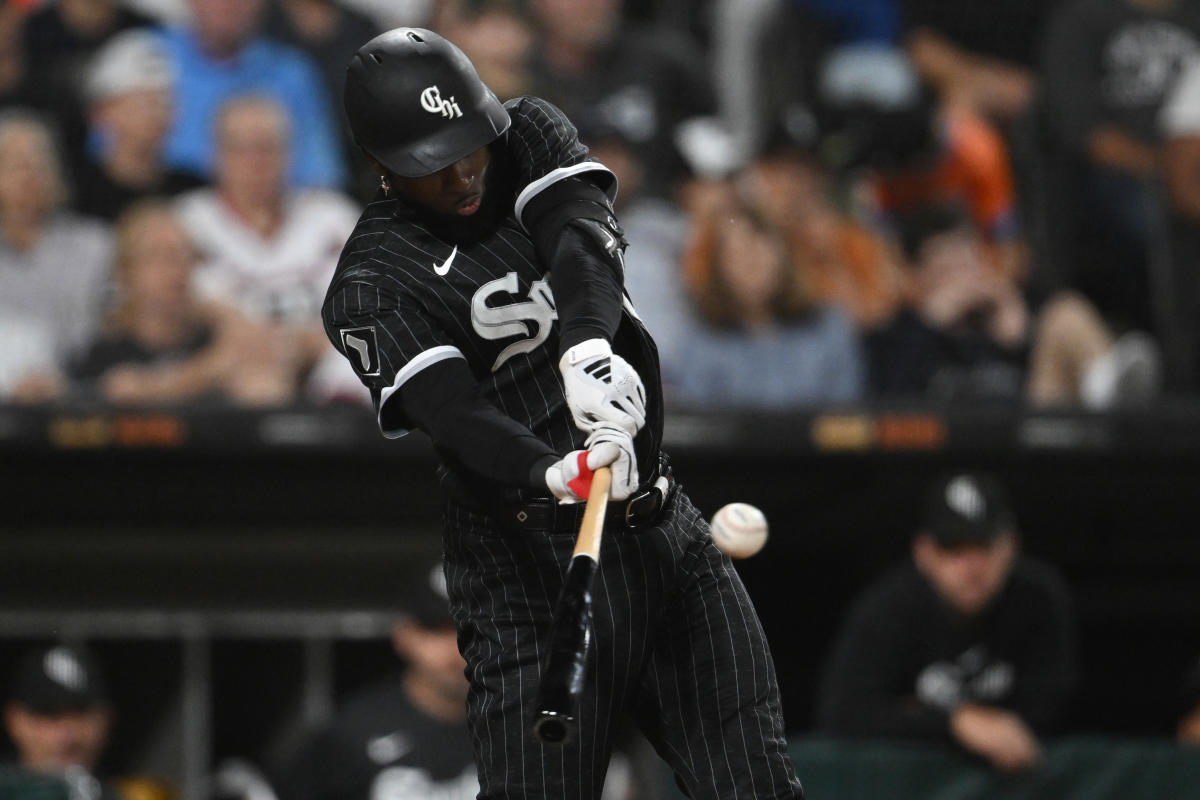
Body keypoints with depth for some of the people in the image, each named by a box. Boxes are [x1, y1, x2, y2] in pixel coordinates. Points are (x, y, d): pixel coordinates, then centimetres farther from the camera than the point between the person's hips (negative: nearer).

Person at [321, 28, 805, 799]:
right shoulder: (373, 286, -8)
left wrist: (589, 341, -37)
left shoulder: (534, 136, 6)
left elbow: (586, 240, -14)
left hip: (662, 520, 5)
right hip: (531, 567, -5)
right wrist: (553, 474, -44)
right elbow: (452, 414, -23)